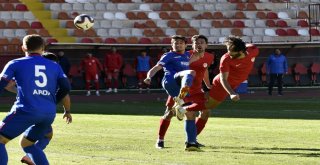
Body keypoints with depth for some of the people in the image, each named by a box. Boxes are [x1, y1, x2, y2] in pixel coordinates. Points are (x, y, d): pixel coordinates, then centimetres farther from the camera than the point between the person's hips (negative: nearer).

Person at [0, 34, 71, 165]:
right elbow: (65, 88, 9)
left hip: (26, 110, -5)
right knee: (26, 143, 25)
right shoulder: (54, 66, 16)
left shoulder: (15, 64, 7)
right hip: (49, 114, 5)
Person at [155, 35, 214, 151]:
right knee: (170, 113, -7)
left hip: (196, 90, 5)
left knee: (205, 112, -6)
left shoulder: (209, 57, -2)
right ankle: (160, 140, 8)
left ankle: (191, 139, 6)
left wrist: (208, 86, 20)